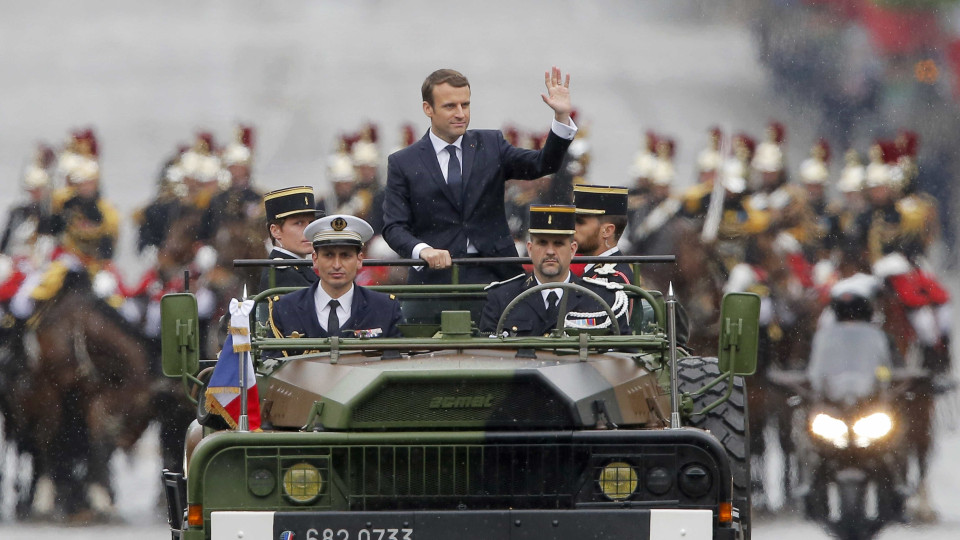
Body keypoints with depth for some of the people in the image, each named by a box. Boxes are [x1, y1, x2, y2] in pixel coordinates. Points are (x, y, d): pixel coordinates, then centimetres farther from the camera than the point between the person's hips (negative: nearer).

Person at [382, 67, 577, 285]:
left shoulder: (491, 145, 14)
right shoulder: (403, 163, 8)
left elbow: (543, 165, 3)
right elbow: (394, 227, 2)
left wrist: (562, 117, -11)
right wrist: (422, 250, -19)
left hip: (493, 275, 2)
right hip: (436, 277, -1)